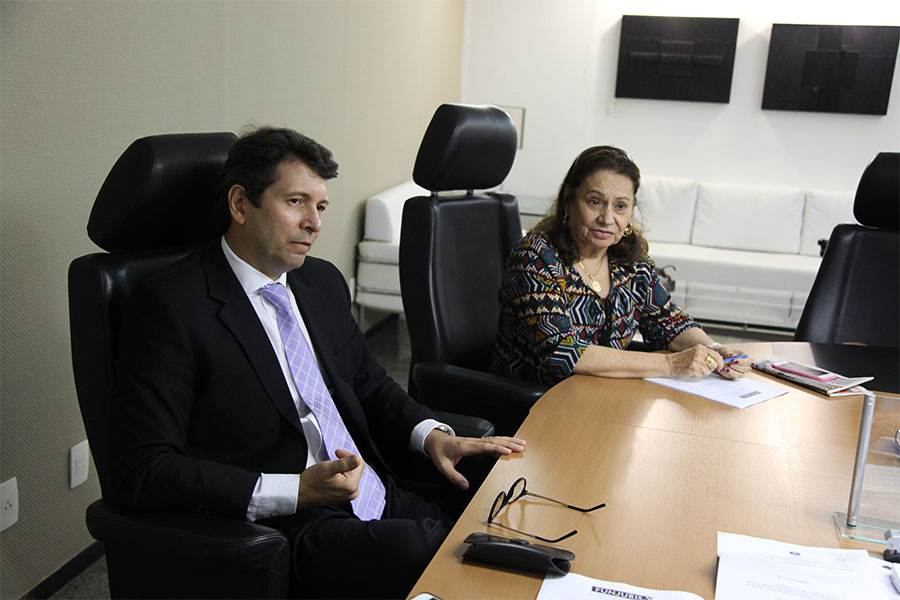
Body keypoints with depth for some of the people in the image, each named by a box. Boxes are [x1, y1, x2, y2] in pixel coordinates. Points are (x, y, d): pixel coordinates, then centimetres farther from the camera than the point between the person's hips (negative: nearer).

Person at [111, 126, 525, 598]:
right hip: (284, 534, -7)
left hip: (380, 502, 7)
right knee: (424, 549, -33)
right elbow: (142, 471, -13)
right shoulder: (171, 306, -8)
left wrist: (431, 434, 4)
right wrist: (295, 491, -20)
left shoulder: (323, 282, 15)